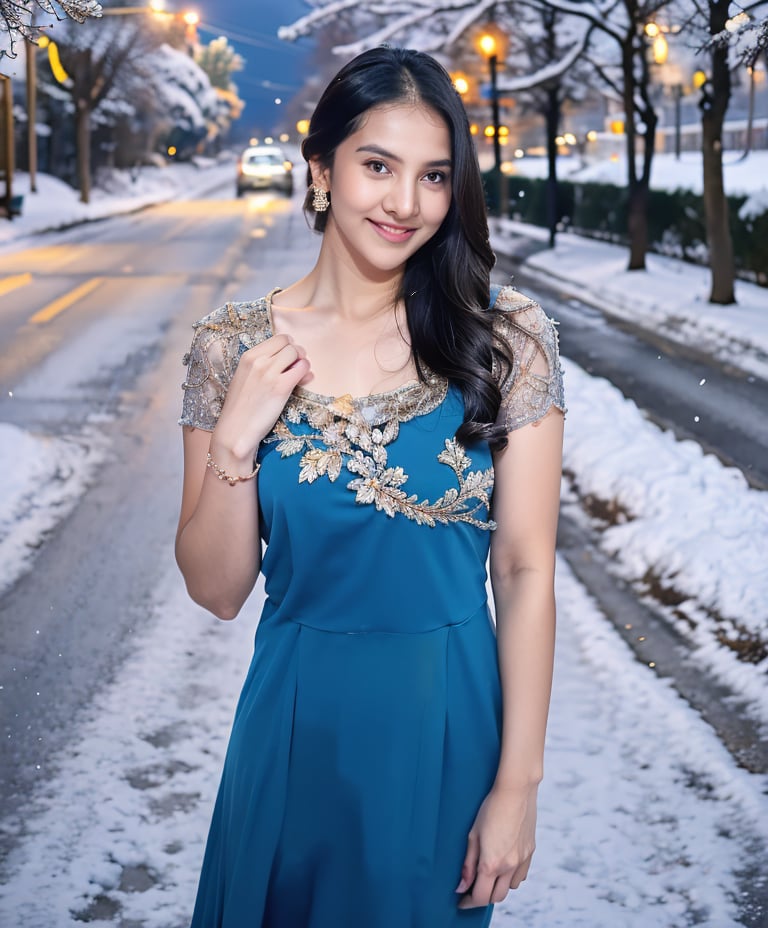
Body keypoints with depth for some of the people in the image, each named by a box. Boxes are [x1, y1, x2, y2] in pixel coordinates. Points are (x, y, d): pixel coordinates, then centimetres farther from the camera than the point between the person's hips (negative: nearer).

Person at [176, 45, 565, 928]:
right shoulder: (235, 347, -6)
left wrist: (518, 784, -9)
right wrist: (236, 440, -18)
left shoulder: (506, 340, -9)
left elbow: (525, 571, -7)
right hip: (296, 722, 1)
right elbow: (217, 589, -3)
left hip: (448, 723, -1)